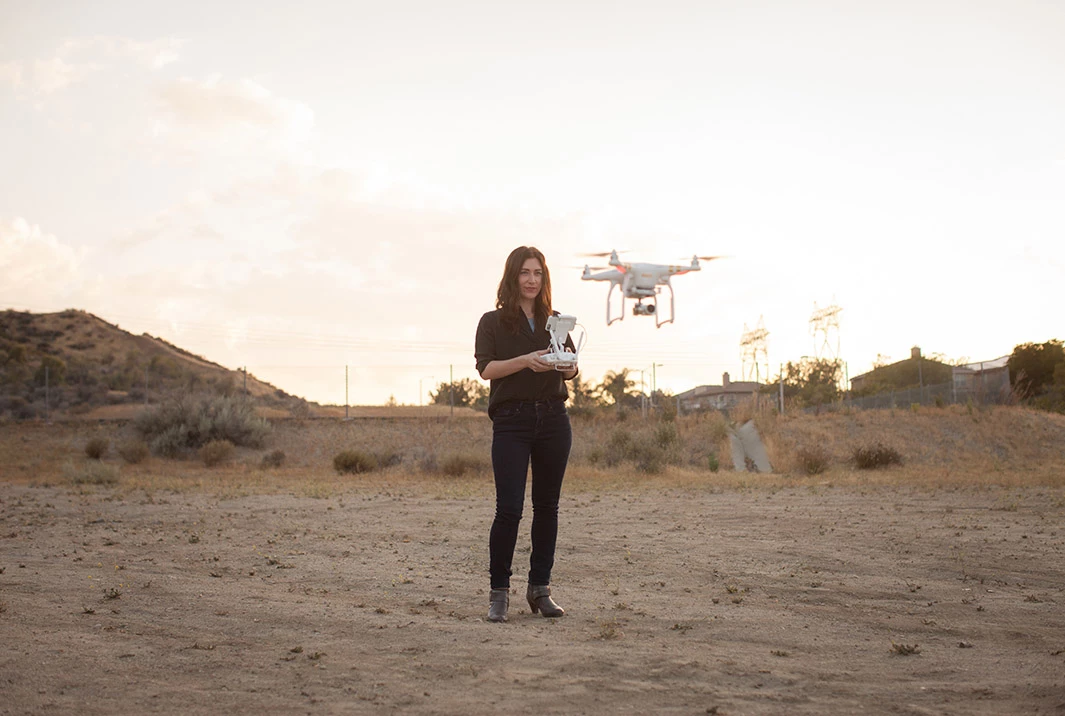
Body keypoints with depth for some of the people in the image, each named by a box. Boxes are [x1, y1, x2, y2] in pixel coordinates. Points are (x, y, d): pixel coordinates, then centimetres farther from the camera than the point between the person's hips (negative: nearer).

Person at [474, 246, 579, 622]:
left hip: (553, 419, 4)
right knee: (509, 507, -10)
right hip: (511, 421, -4)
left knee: (547, 505, 6)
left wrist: (564, 363, -12)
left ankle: (540, 588, 15)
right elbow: (486, 369, -9)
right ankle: (499, 592, -1)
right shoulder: (493, 322, 4)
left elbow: (572, 371, 11)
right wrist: (526, 360, -22)